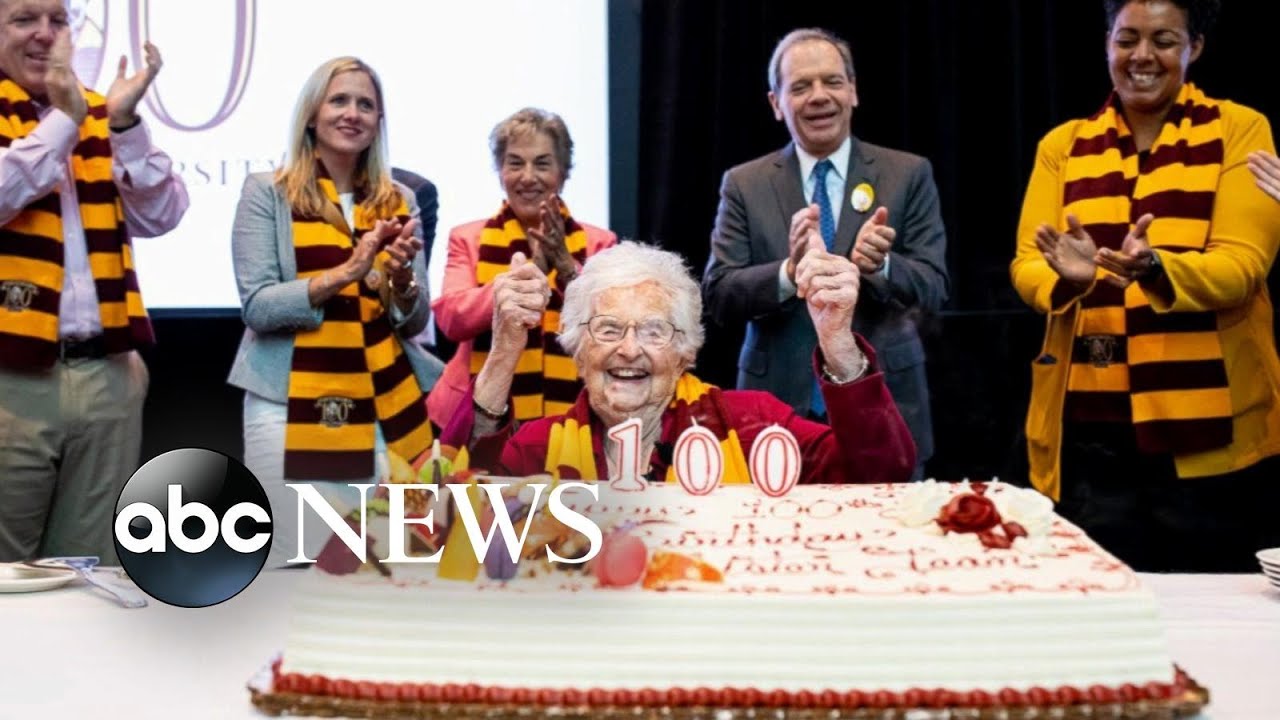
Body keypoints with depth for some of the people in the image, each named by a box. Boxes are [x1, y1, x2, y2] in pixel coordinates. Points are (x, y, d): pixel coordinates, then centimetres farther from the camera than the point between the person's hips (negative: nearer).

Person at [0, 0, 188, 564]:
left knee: (91, 571, 10)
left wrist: (125, 123, -10)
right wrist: (63, 119, -18)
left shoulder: (101, 115, 14)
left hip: (106, 375, 4)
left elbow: (159, 217, 1)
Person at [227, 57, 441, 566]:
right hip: (295, 411, -3)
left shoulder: (398, 202, 12)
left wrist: (401, 279, -11)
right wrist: (345, 273, -19)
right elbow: (257, 307, -8)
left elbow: (415, 322, 11)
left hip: (388, 412, 4)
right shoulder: (266, 192, 1)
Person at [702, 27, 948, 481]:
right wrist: (788, 271, -24)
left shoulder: (908, 175, 2)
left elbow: (933, 287, -3)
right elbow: (718, 296, -5)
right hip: (778, 415, 0)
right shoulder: (745, 185, 3)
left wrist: (880, 266, -24)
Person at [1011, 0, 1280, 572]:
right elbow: (1026, 265, 1)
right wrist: (1067, 278, -22)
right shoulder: (1062, 145, 10)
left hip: (1207, 428, -2)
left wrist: (1154, 269, -30)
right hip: (1090, 427, 2)